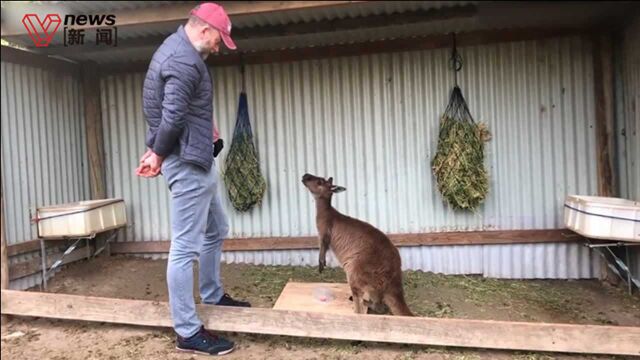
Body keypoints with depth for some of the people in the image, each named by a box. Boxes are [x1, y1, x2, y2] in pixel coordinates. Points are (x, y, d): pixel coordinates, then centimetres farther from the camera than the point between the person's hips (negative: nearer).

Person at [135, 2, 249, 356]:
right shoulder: (184, 60, -18)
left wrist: (205, 123, 10)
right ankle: (188, 332, 5)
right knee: (186, 246, -5)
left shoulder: (177, 47, 16)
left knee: (216, 231, 21)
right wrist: (158, 155, -10)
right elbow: (172, 117, -26)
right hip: (188, 163, -11)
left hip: (196, 160, 11)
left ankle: (213, 295, 38)